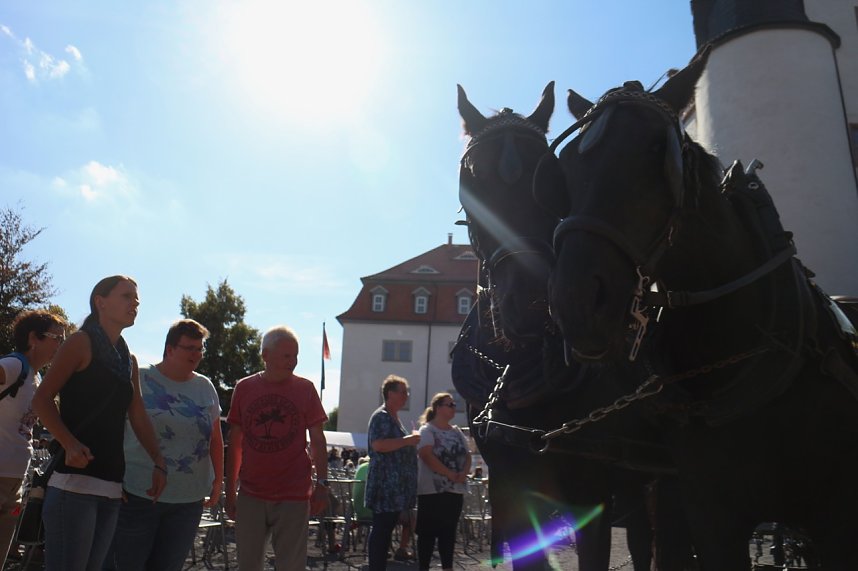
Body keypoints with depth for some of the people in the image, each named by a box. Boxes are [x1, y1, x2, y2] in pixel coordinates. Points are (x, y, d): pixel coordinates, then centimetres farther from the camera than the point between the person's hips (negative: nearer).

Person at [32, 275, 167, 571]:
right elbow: (41, 399, -7)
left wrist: (158, 463, 8)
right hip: (75, 477, -7)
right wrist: (70, 444, -22)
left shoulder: (129, 360, 18)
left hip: (111, 486, 7)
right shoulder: (82, 342, -1)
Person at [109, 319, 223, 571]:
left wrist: (217, 482, 11)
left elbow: (216, 440, 14)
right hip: (138, 495, -3)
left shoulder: (206, 388, 8)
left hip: (189, 501, 4)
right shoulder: (138, 380, -4)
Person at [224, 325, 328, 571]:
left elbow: (317, 440, 2)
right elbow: (235, 443, 8)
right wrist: (230, 491, 9)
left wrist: (322, 484, -4)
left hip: (293, 496, -2)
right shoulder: (244, 388, 3)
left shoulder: (305, 389, -1)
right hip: (250, 495, 2)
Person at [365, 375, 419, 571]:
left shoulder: (393, 417, 20)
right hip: (385, 484, -10)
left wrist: (411, 440, 17)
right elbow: (378, 445, -24)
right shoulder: (381, 416, -11)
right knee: (381, 529, -7)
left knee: (387, 528, 11)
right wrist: (408, 440, -18)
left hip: (397, 485, 10)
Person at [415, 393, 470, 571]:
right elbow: (427, 457, -18)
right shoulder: (427, 430, -6)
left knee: (449, 531, 10)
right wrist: (451, 474, -19)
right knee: (428, 531, -1)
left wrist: (464, 473, -8)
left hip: (455, 490, 6)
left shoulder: (457, 432, 14)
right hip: (433, 490, -6)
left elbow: (467, 455, 13)